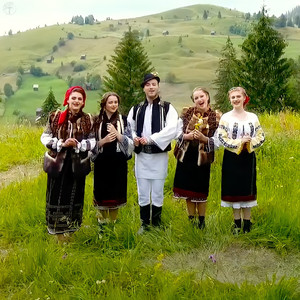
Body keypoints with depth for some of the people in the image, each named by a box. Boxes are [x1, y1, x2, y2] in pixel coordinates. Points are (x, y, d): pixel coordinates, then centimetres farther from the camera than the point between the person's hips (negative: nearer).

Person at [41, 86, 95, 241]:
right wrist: (62, 143, -17)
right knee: (57, 195, 6)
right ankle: (57, 229, 21)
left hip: (77, 164, 1)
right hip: (58, 162, -1)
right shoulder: (55, 116, -3)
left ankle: (70, 227, 27)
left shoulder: (87, 119, 0)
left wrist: (78, 145, -19)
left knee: (74, 195, 11)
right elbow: (45, 137, -2)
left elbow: (92, 141, 0)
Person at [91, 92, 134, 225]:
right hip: (102, 162, 0)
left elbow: (130, 142, -3)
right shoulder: (97, 121, 4)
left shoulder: (123, 120, 2)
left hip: (118, 162, 0)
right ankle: (102, 221, 25)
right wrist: (104, 140, -14)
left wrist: (116, 133, -17)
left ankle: (112, 220, 24)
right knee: (102, 191, 7)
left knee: (116, 191, 7)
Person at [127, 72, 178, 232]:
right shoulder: (136, 109, 8)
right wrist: (134, 138, -9)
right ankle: (144, 223, 24)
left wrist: (150, 139, -22)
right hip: (141, 155, 3)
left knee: (157, 193, 6)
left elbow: (171, 130, -16)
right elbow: (128, 128, 14)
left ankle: (156, 224, 22)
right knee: (143, 193, 10)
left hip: (159, 156, -3)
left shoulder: (167, 108, -3)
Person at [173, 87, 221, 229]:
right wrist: (187, 136, -16)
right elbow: (178, 132, 3)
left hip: (203, 157, -2)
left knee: (200, 190, 5)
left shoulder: (215, 117, -3)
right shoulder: (186, 113, 2)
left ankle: (201, 220, 22)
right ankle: (191, 219, 24)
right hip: (186, 155, 2)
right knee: (187, 188, 10)